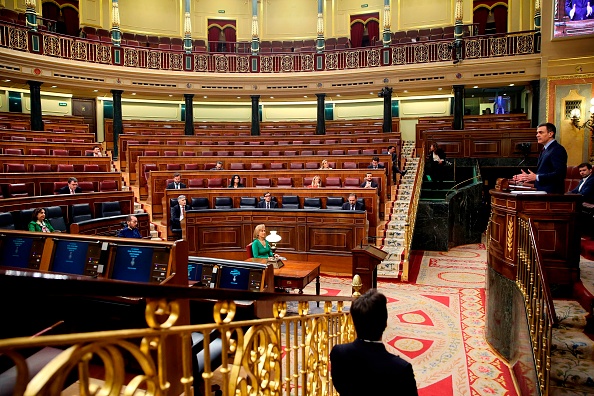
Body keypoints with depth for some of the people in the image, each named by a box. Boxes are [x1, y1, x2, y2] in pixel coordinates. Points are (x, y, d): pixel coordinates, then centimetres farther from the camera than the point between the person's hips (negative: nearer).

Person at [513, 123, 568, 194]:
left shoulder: (558, 150, -11)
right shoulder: (545, 150, 19)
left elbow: (559, 173, -20)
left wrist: (536, 177, -24)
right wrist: (527, 176, 6)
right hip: (541, 191, 9)